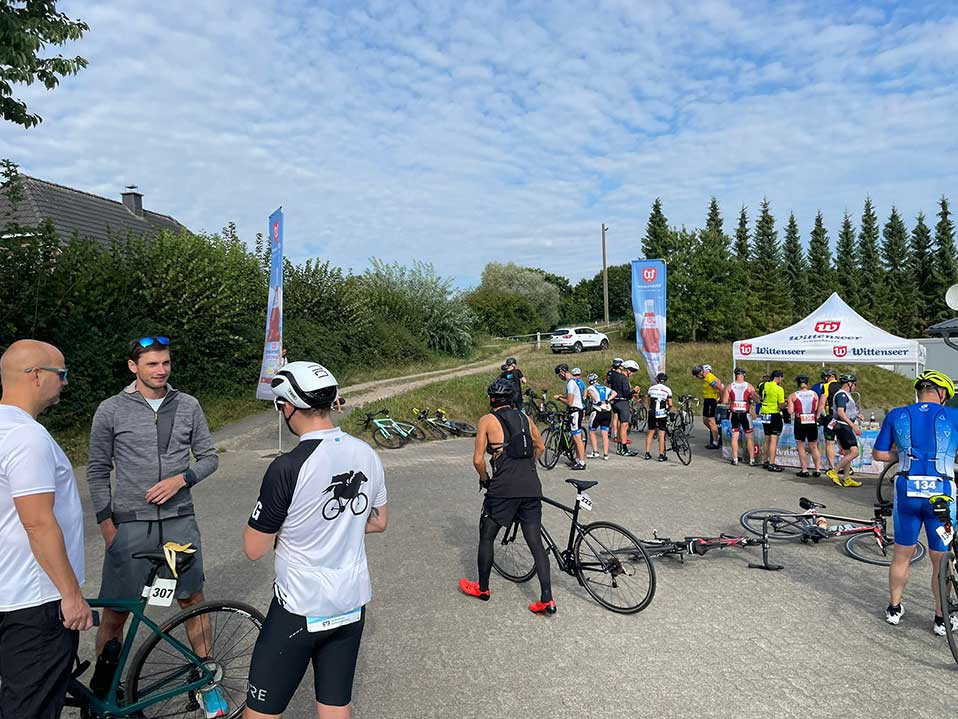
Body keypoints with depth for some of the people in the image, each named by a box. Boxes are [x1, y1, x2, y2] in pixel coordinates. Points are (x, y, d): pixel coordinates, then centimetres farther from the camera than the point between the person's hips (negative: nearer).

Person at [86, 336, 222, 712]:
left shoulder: (188, 406, 2)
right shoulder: (111, 410, -3)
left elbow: (209, 457, 7)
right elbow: (97, 471, 3)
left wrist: (181, 479, -11)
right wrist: (106, 523, -2)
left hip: (180, 522, 2)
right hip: (130, 526, -1)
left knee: (192, 600, 11)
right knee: (115, 613, 6)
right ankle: (101, 693, 27)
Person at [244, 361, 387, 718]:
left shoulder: (288, 467, -23)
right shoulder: (368, 454, -4)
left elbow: (254, 549, -13)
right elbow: (378, 522, 10)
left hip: (301, 609, -6)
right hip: (353, 605, 6)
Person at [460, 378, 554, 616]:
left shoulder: (487, 420, 0)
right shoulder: (524, 417, 15)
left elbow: (478, 459, -5)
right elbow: (540, 447, 27)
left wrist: (485, 479, 12)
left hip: (503, 488, -5)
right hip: (531, 487, 5)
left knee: (486, 537, 15)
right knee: (536, 543, 8)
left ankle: (482, 588, 28)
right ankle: (547, 600, 6)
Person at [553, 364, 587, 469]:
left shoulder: (571, 383, -18)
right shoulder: (574, 381, 14)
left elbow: (569, 402, -21)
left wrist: (559, 398, -5)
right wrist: (562, 396, 11)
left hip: (575, 411, -10)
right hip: (576, 410, 10)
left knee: (577, 437, -7)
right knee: (576, 437, 15)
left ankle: (582, 463, -3)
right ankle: (577, 460, 23)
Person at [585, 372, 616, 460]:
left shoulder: (591, 387, 5)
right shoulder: (605, 388, 20)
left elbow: (590, 392, -19)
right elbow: (614, 393, 4)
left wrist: (597, 401, -16)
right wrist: (607, 400, -3)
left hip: (597, 411, -4)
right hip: (608, 412, 4)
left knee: (592, 432, 10)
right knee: (605, 434, 6)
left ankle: (595, 452, 5)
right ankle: (605, 454, 4)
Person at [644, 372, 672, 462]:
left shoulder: (651, 388, 5)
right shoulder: (667, 390, -3)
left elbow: (649, 402, 10)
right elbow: (670, 404, -4)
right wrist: (669, 410, 16)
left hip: (652, 413, 3)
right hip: (662, 414, -3)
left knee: (650, 433, 12)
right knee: (661, 434, 1)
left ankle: (647, 453, 13)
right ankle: (661, 455, 3)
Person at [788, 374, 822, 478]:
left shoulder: (793, 396, -3)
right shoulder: (814, 394, 5)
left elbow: (791, 412, -9)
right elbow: (817, 409, -1)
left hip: (800, 423, -3)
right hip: (812, 423, 3)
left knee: (801, 447, 5)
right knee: (814, 447, 13)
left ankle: (804, 470, 4)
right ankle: (817, 469, 15)